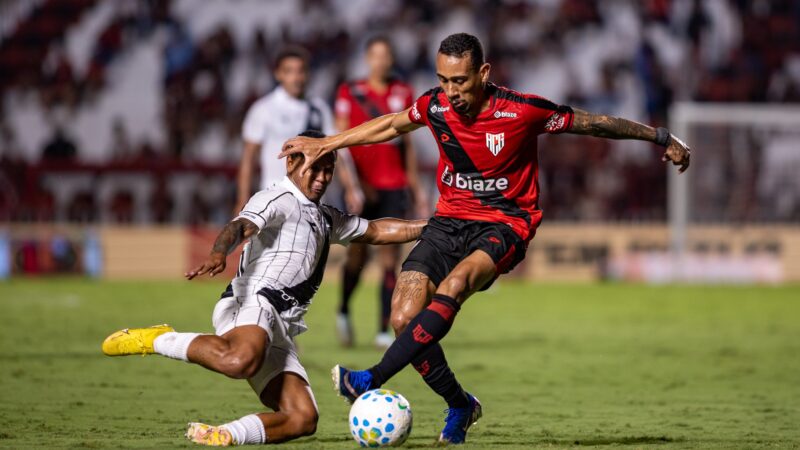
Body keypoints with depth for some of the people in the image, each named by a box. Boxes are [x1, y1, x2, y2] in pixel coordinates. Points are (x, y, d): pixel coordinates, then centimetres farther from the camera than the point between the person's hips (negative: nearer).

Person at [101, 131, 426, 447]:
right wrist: (219, 253, -36)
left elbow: (376, 231, 38)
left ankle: (221, 435, -11)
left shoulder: (326, 219, 31)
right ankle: (158, 340, -22)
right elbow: (241, 227, -15)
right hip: (251, 303, -9)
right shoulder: (279, 200, 3)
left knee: (303, 418, -8)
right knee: (241, 360, -42)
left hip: (280, 332, 9)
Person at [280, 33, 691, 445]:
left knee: (454, 284, -35)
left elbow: (592, 124, -3)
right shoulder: (435, 107, -5)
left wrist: (661, 137, 4)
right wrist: (324, 144, 19)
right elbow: (392, 125, 17)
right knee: (404, 318, -14)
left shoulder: (523, 111, -16)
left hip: (504, 223, -4)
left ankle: (372, 379, -38)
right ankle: (459, 405, 9)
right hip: (449, 221, 4)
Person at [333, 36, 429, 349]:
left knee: (390, 260, -4)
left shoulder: (403, 94, 11)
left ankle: (384, 332, -2)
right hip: (362, 186, -3)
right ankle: (343, 311, 28)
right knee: (358, 254, 1)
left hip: (394, 186, 3)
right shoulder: (350, 93, 0)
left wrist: (415, 187, 16)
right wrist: (353, 182, -14)